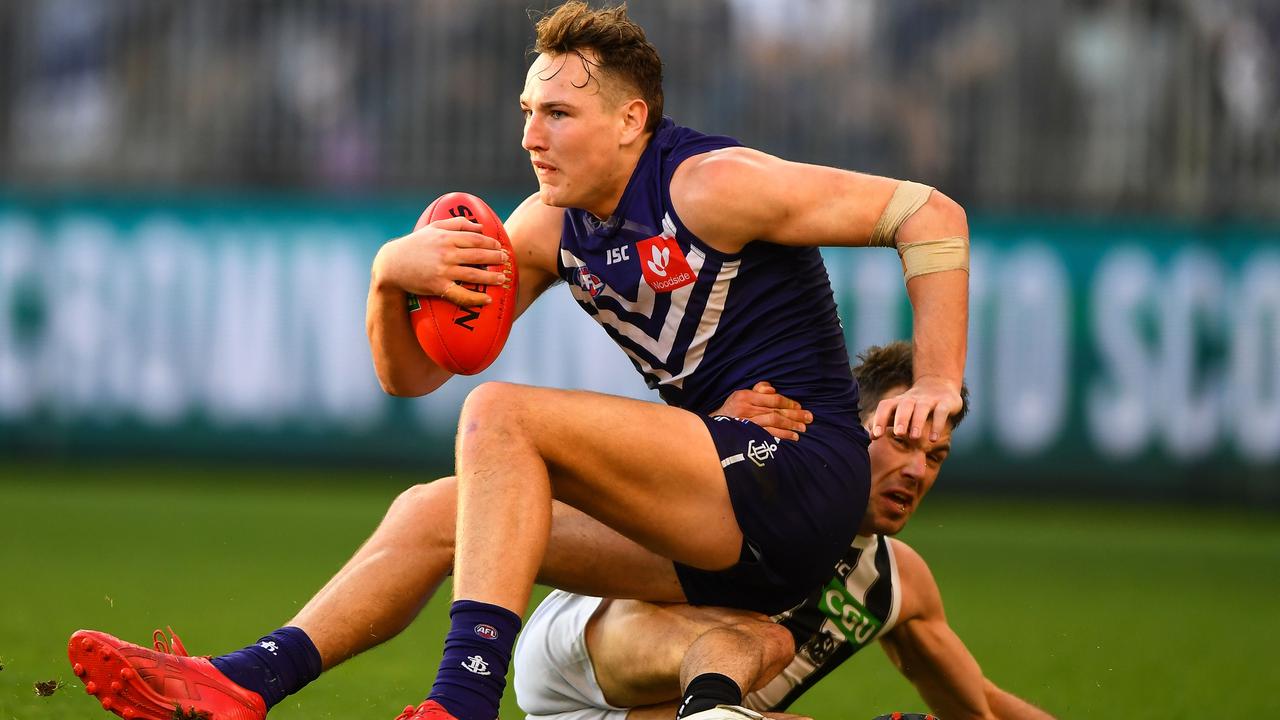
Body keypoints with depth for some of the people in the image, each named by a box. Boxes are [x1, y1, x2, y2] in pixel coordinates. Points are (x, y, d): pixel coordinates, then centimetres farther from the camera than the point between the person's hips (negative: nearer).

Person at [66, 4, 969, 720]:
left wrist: (938, 384, -19)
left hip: (804, 470, -9)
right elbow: (411, 374, 12)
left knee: (500, 416, -21)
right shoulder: (550, 228, 11)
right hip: (727, 527, 9)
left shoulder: (708, 187, -12)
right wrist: (392, 274, -10)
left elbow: (931, 214, -13)